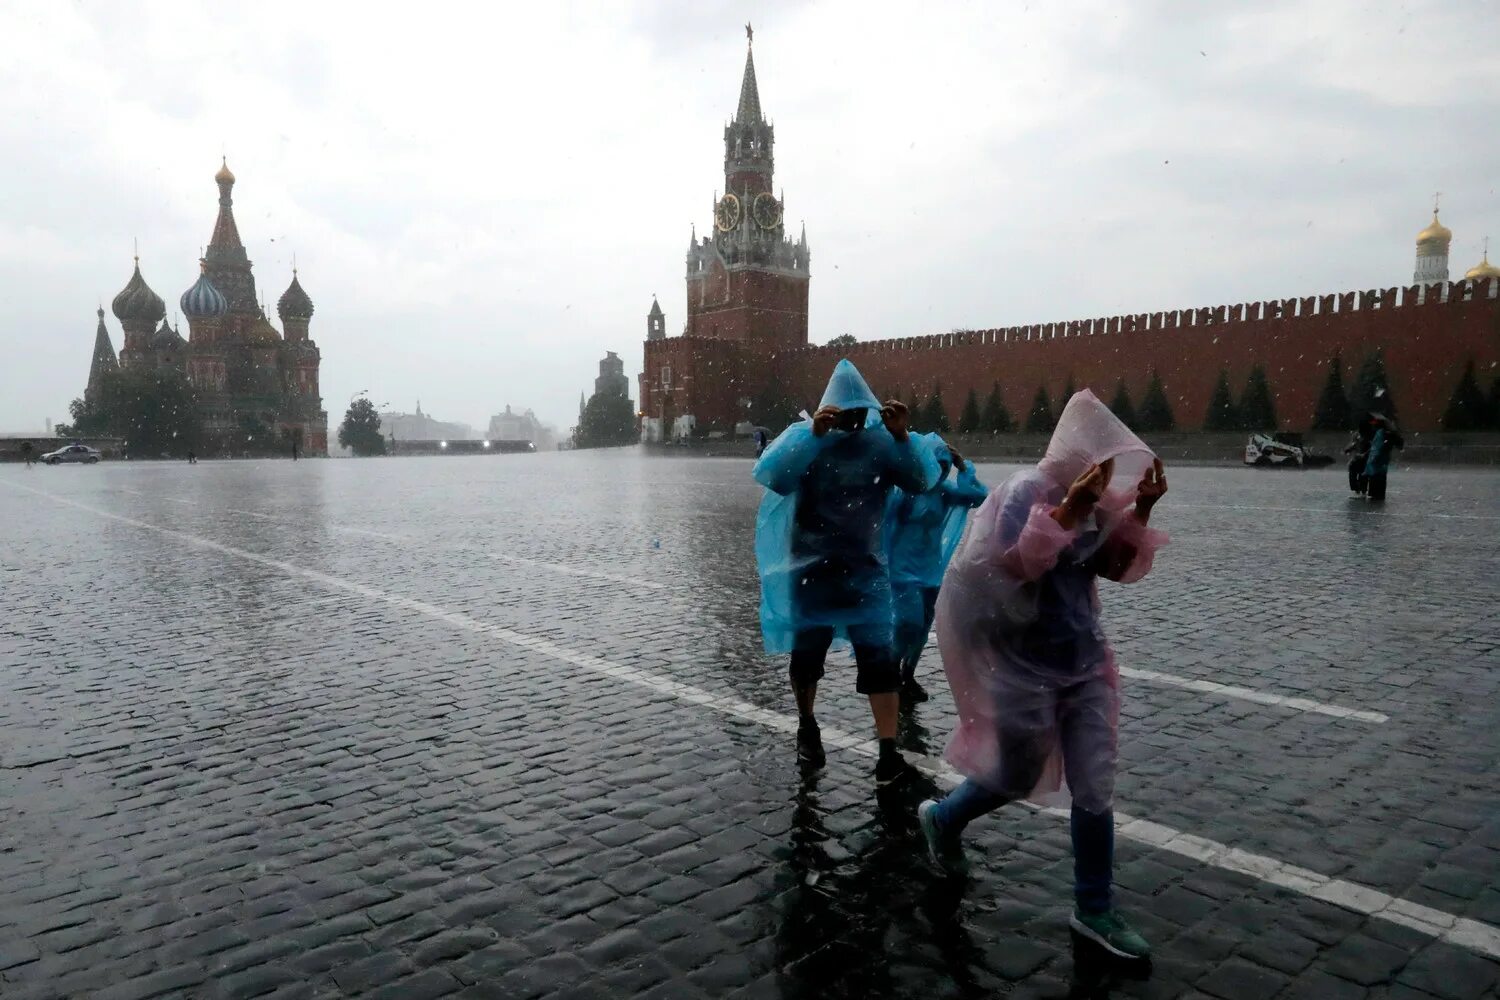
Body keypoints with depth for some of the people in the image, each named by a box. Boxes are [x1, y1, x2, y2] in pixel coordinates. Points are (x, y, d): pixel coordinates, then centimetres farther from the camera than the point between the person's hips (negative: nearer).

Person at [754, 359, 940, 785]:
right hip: (811, 568, 0)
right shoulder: (803, 436, -8)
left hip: (866, 569, 1)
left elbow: (923, 481, -14)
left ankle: (889, 754, -6)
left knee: (878, 657, -7)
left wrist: (902, 436, -28)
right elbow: (771, 476, -25)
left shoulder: (881, 442, -4)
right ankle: (807, 727, 37)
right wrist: (813, 433, -34)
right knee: (807, 653, 14)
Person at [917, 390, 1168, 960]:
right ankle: (941, 819, 40)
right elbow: (1011, 565, -28)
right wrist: (1069, 510, -33)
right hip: (1025, 666, -6)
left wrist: (1141, 509, -7)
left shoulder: (1098, 500, 2)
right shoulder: (1026, 491, -18)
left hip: (1083, 662, 6)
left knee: (1096, 787, 7)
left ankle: (1094, 911, 22)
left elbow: (1123, 567, 6)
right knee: (1018, 778, 9)